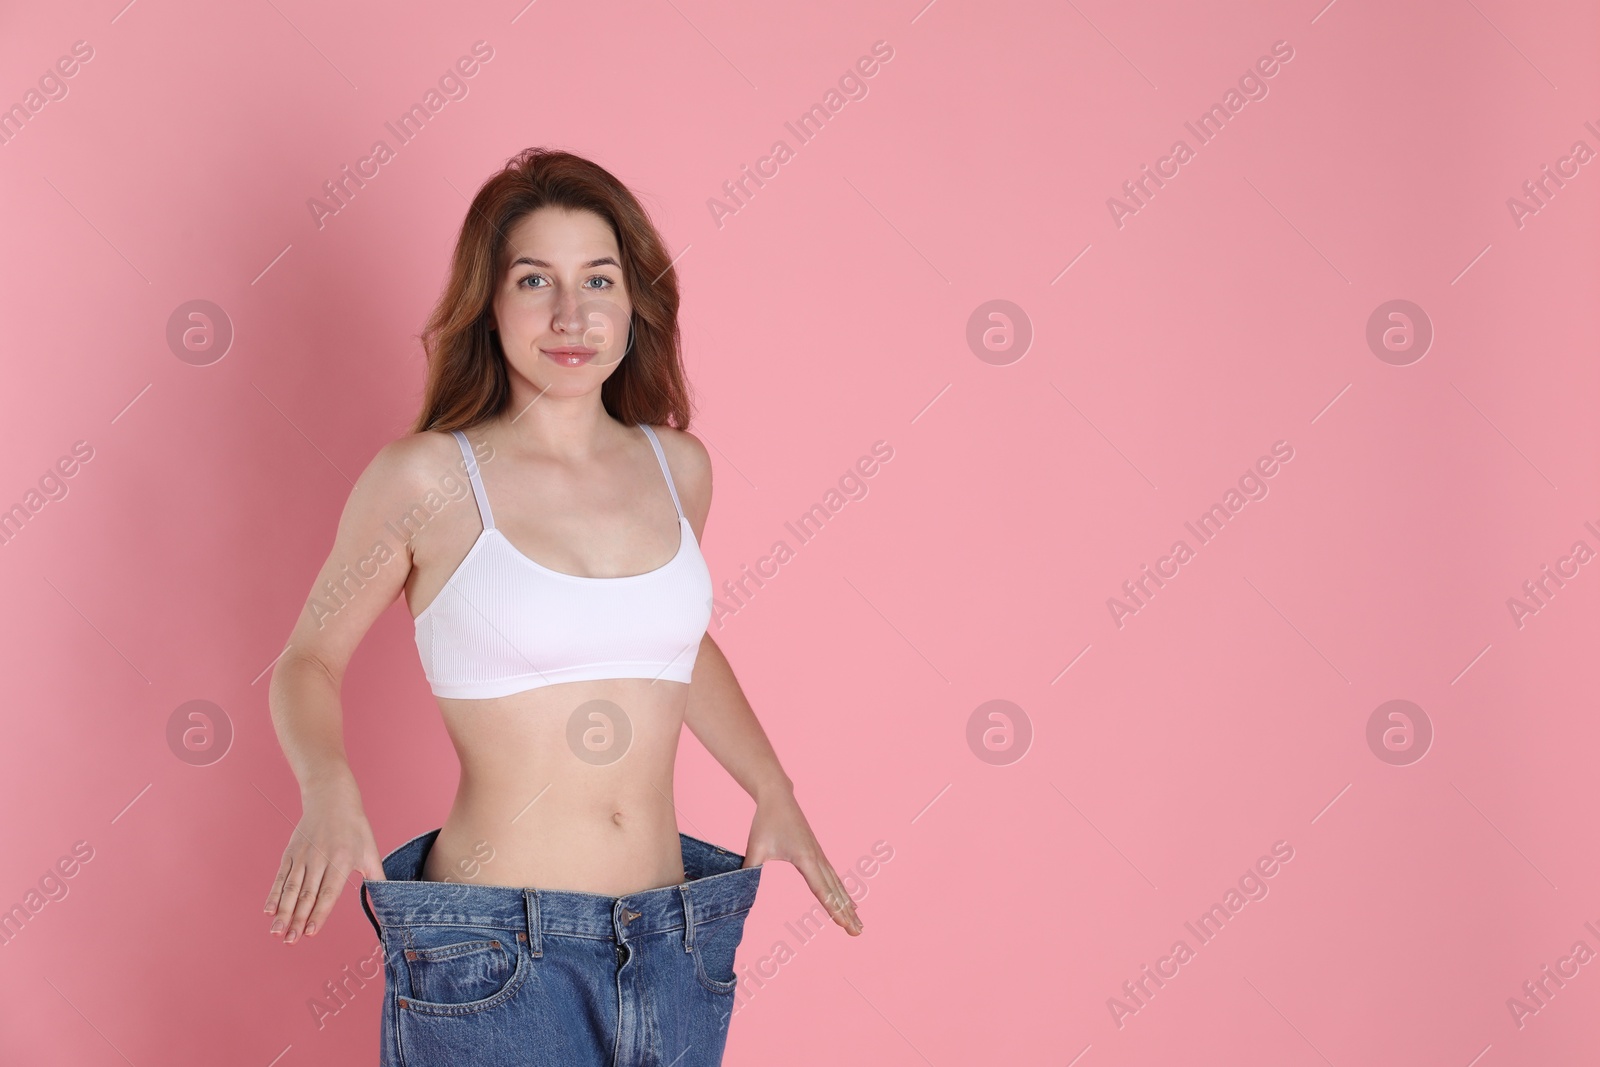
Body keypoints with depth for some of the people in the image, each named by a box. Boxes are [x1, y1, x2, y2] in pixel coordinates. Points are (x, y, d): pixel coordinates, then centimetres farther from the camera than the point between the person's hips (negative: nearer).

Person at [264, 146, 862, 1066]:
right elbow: (310, 661, 3)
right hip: (494, 959, -4)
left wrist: (775, 794, 16)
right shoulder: (426, 479, -7)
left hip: (670, 953, 4)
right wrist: (330, 791, -15)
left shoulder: (677, 466, 6)